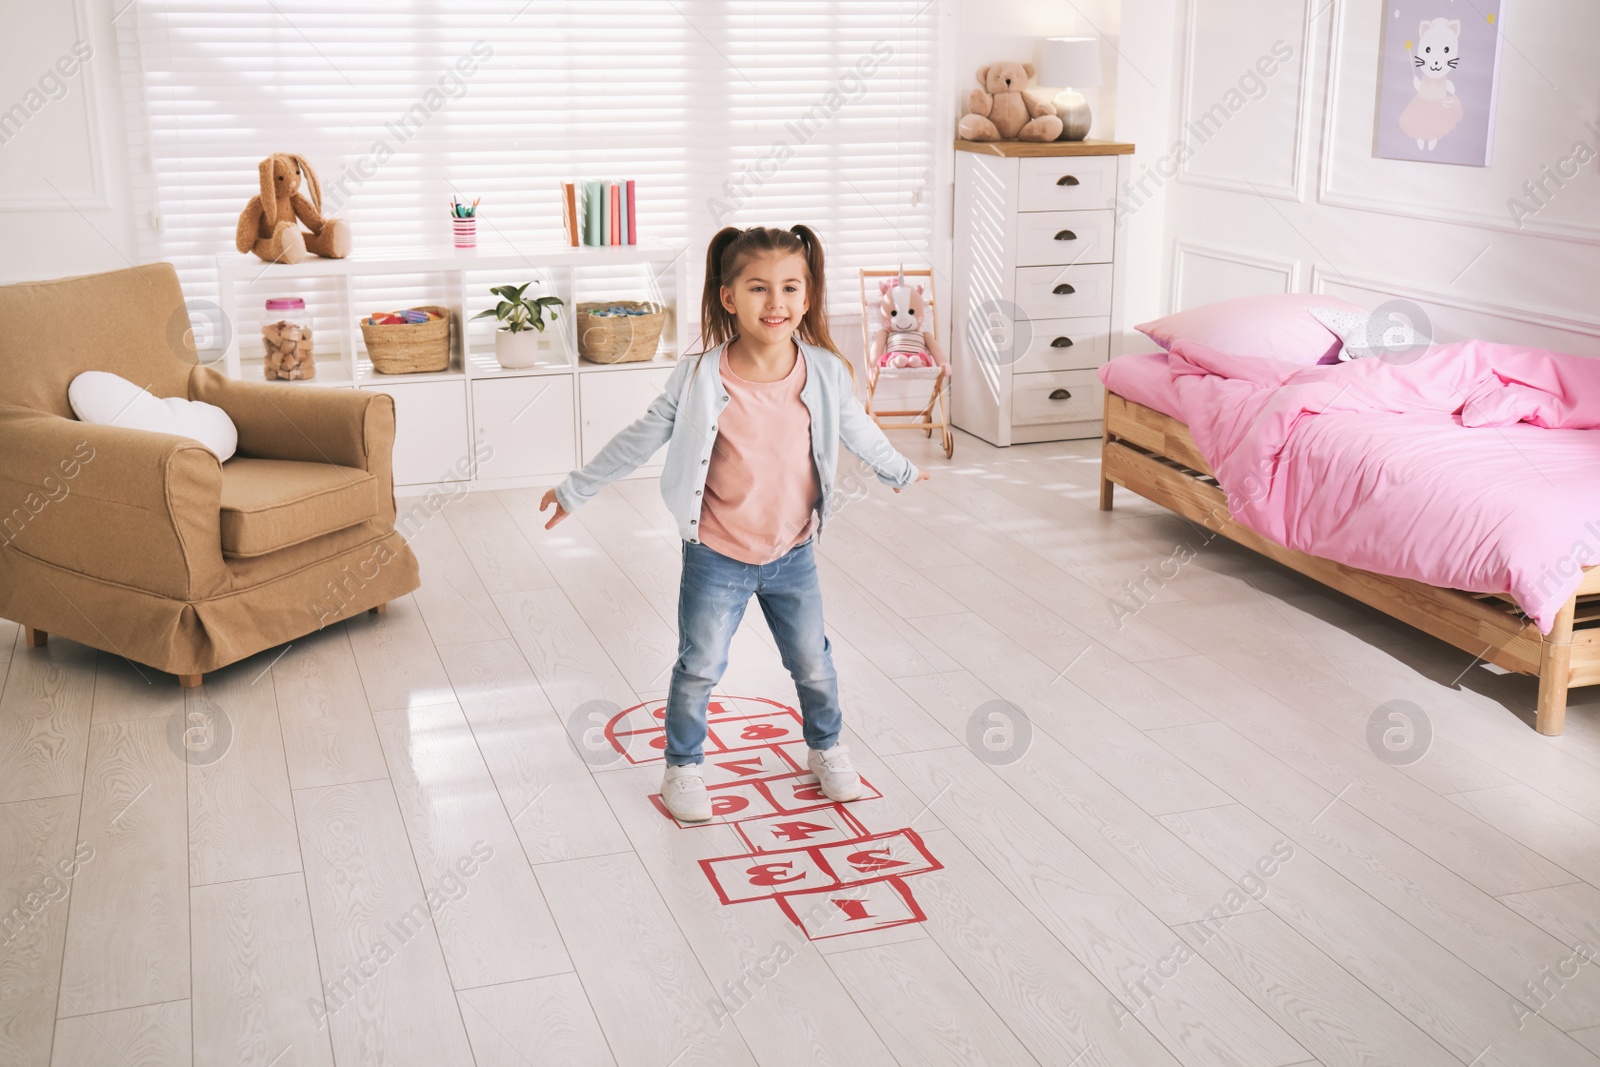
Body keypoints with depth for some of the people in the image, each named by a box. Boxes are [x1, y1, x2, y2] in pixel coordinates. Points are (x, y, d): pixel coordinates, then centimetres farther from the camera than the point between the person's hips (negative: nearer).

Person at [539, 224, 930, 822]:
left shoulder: (826, 374, -13)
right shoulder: (701, 380, -19)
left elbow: (858, 430, 9)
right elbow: (638, 441, -6)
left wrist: (900, 471, 25)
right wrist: (575, 491, 2)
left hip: (792, 555, 2)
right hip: (718, 558, -2)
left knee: (813, 664, 16)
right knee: (698, 670, 8)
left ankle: (826, 749, 42)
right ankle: (682, 767, 30)